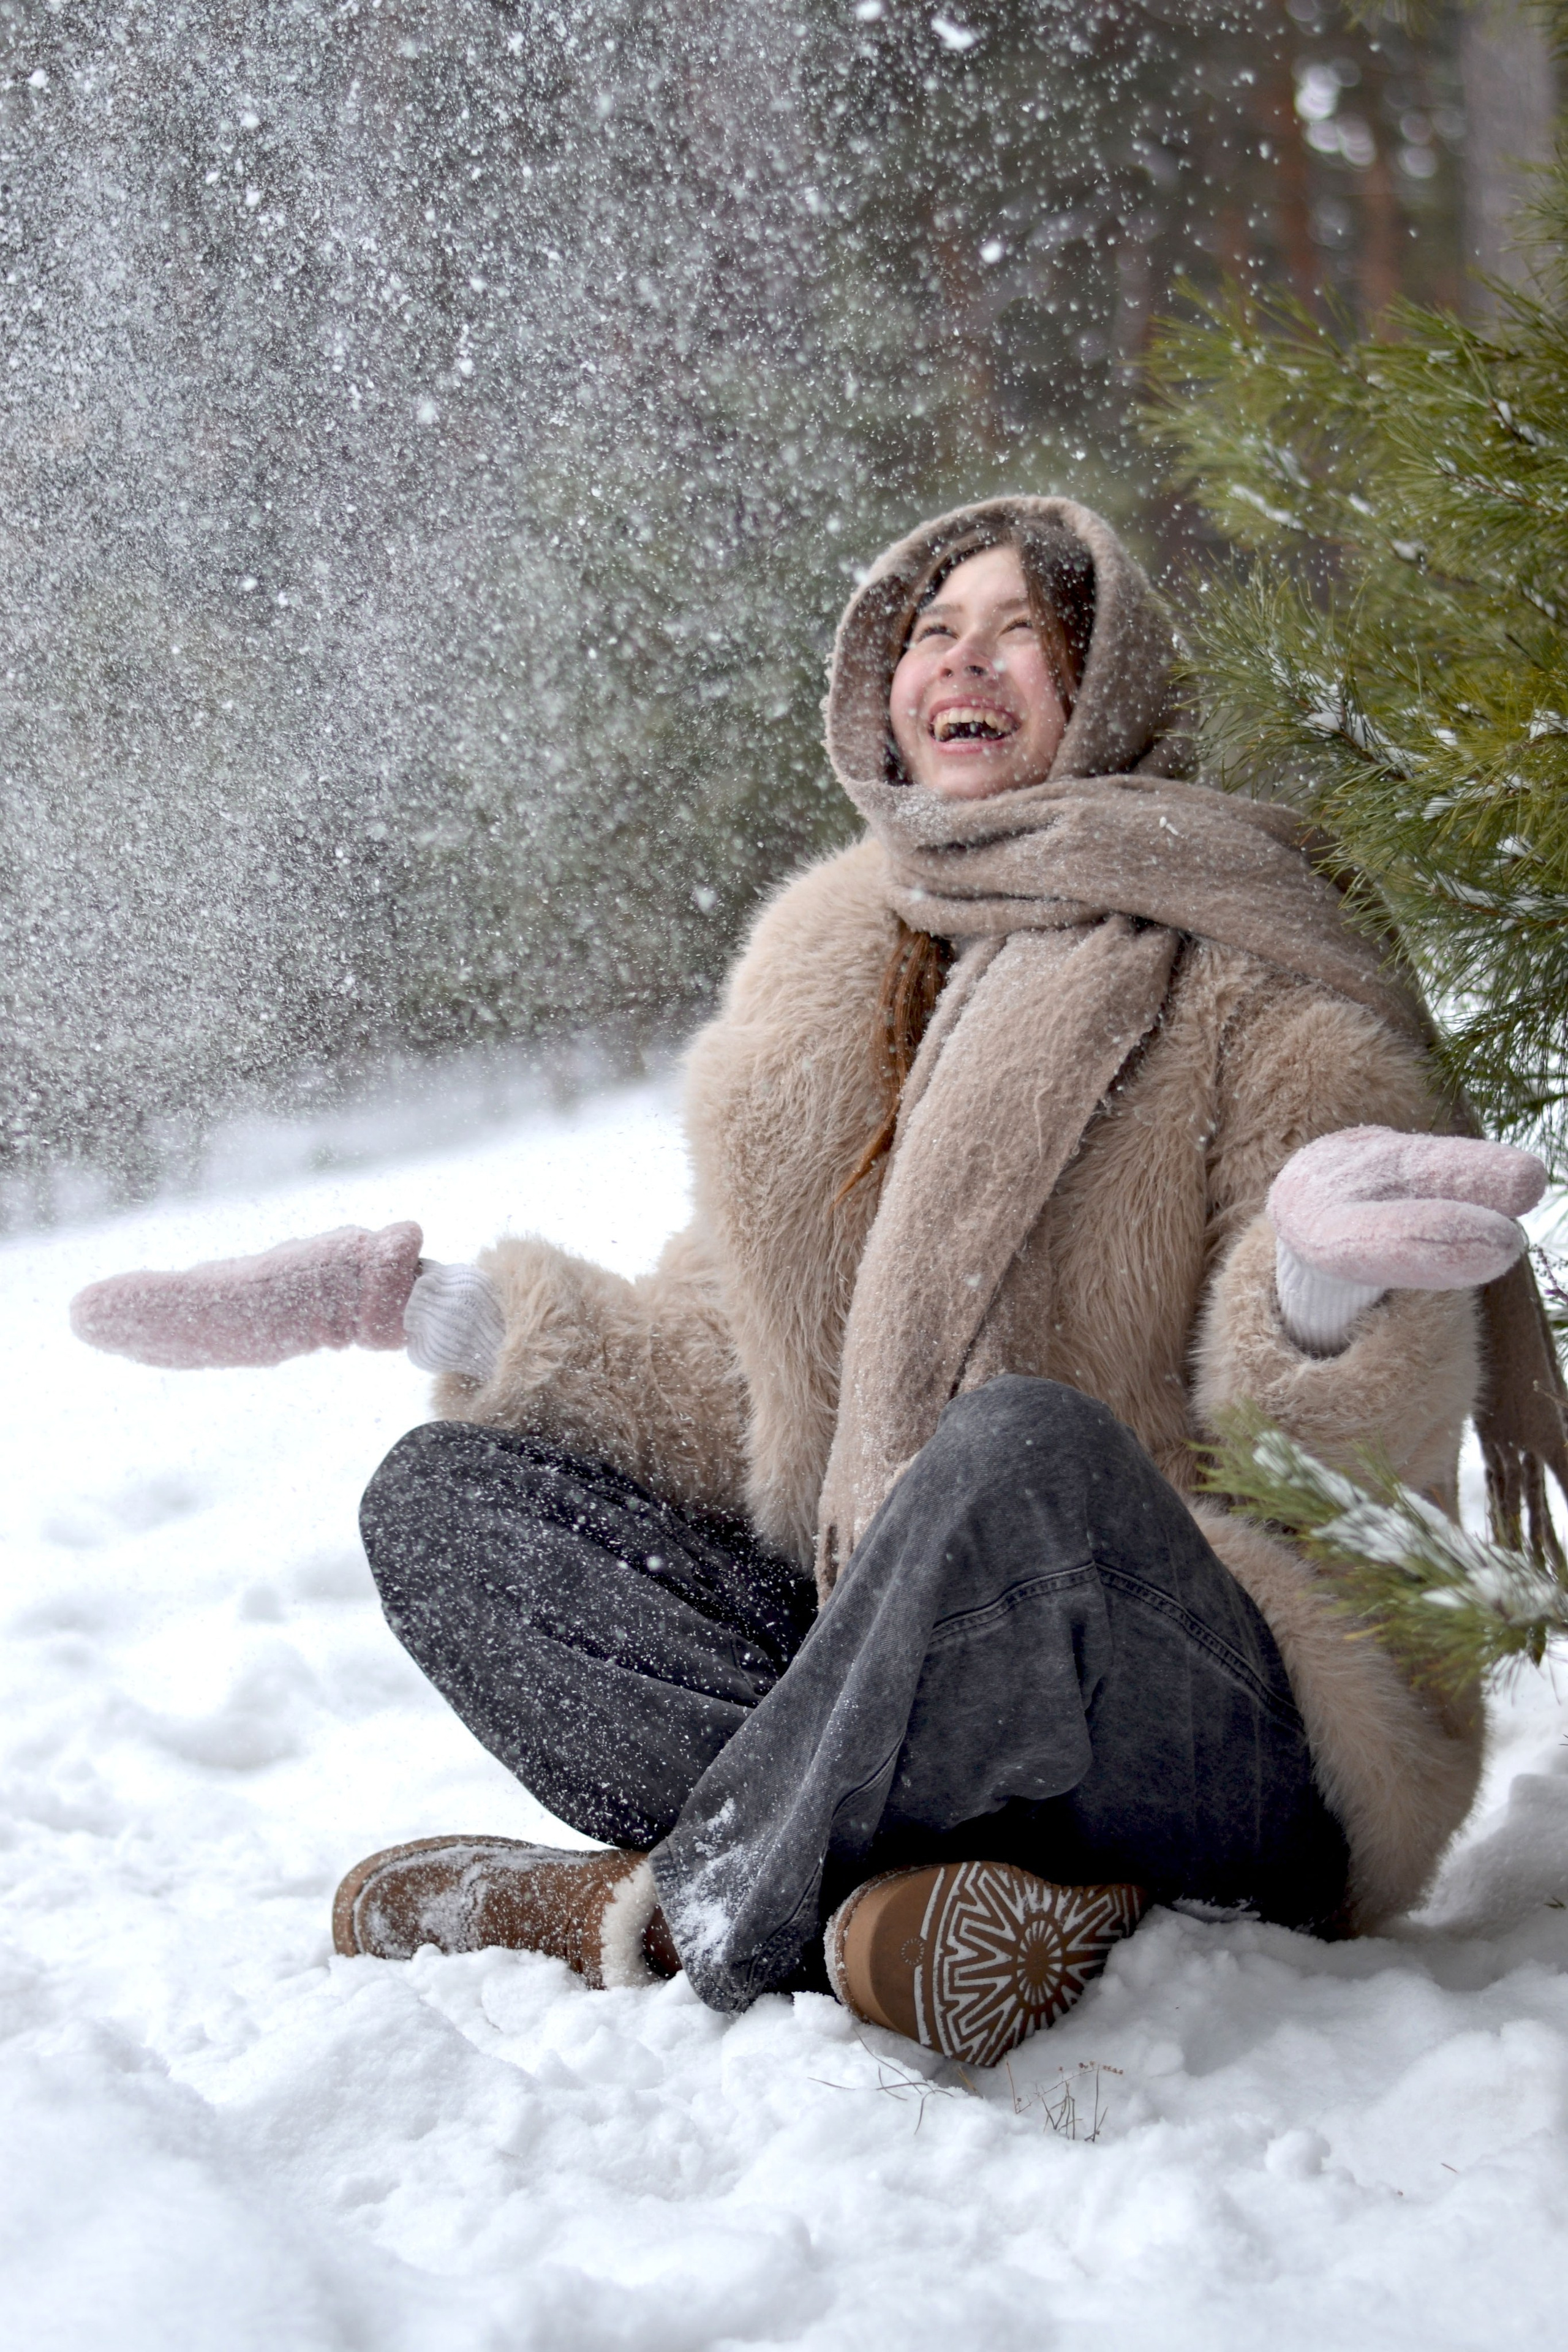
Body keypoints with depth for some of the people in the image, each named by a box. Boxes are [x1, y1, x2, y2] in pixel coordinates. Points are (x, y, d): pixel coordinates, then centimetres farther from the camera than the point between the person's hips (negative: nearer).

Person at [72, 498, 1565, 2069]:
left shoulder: (1252, 992, -3)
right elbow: (733, 1382, 16)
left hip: (1230, 1752, -6)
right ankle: (882, 1871, -26)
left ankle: (701, 1912, -19)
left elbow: (1346, 1458, -11)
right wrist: (454, 1317, 4)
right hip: (883, 1672, 6)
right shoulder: (826, 981, 14)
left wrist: (1321, 1290, -33)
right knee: (443, 1494, -4)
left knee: (1023, 1447, -36)